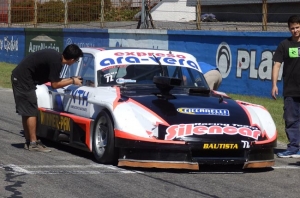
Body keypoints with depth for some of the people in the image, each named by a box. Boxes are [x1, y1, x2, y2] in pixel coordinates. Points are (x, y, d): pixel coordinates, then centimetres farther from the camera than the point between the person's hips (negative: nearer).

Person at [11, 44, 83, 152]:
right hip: (24, 79, -10)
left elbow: (53, 79, 16)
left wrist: (71, 79, 15)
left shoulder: (56, 56, 8)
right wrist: (72, 81, -3)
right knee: (31, 111, -6)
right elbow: (55, 84, -13)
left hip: (19, 77, 10)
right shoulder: (56, 61, -20)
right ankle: (33, 143, -3)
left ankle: (28, 142, 18)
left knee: (26, 112, 13)